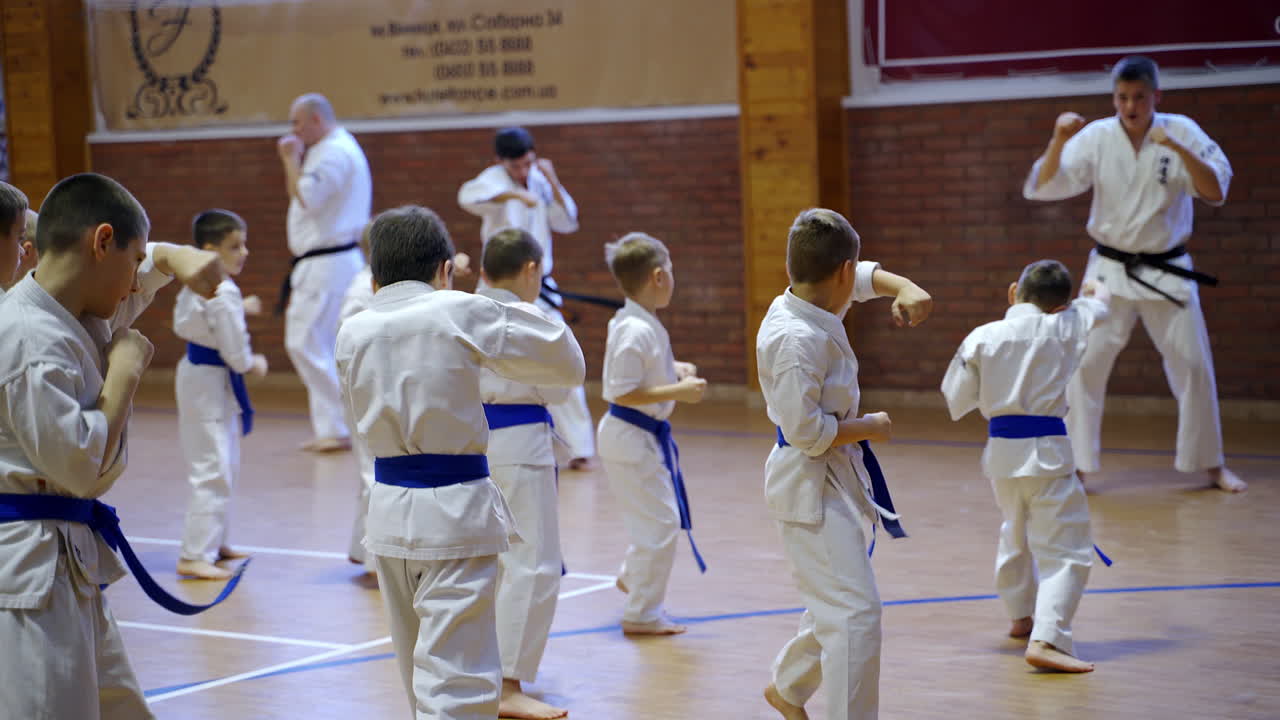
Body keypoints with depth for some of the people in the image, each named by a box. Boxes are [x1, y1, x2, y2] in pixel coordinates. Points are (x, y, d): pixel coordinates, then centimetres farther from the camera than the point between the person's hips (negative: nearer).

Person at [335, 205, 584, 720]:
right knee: (456, 678, -5)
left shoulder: (352, 333, 3)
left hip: (390, 509, 6)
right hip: (455, 510, -6)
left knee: (418, 662, 22)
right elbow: (567, 363, -2)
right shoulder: (460, 313, -10)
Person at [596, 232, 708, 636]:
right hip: (631, 438, -10)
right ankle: (640, 614, 7)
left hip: (647, 435, 10)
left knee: (663, 519, 24)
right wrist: (678, 391, -23)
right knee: (658, 525, -4)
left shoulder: (637, 322, 5)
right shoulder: (637, 331, -24)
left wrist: (674, 370, 9)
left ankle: (632, 577, 46)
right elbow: (621, 393, -25)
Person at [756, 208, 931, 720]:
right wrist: (869, 428, -12)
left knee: (837, 604, 23)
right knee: (855, 612, -12)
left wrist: (907, 289, -1)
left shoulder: (799, 306, 4)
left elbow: (865, 278, 20)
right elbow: (805, 431, -26)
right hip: (811, 487, -11)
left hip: (835, 480, 11)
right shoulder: (798, 339, -24)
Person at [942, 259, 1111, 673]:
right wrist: (1098, 295, 42)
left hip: (1001, 450, 4)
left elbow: (957, 399, 3)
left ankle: (1022, 616, 47)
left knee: (1017, 534, 28)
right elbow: (1095, 307, 19)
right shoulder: (1064, 328, -5)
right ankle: (1046, 639, -19)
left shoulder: (982, 338, -3)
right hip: (1047, 452, -4)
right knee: (1067, 551, -3)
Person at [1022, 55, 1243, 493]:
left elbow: (1216, 194, -17)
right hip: (1110, 271, 0)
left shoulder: (1181, 132, -9)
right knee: (1085, 364, -4)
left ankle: (1212, 465, 20)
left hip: (1167, 271, 0)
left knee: (1193, 365, 4)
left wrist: (1179, 149, -31)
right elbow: (1042, 188, -13)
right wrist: (1059, 141, -29)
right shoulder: (1097, 138, -8)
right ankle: (1076, 467, 7)